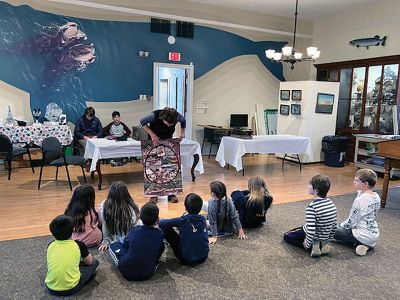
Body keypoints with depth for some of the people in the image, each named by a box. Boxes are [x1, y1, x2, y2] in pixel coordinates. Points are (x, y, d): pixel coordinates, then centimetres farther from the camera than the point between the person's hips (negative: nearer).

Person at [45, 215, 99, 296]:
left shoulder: (50, 245, 1)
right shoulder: (79, 245, -7)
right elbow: (89, 262, 10)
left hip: (51, 288, 4)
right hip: (71, 288, -4)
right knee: (94, 262, 14)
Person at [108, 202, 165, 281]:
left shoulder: (134, 230, -9)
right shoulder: (160, 234, -10)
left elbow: (125, 245, 8)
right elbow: (159, 253, 4)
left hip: (127, 271, 0)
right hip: (148, 274, 1)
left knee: (113, 245, 20)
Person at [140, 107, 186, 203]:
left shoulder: (177, 116, -25)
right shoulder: (155, 115, -32)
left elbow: (183, 121, -1)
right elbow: (142, 122, -14)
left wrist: (182, 133, -12)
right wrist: (152, 134, -26)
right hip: (154, 141, -2)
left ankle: (170, 194, 8)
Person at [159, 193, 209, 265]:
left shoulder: (183, 220, -20)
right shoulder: (203, 219, -5)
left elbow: (161, 223, -11)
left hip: (187, 260, -6)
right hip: (203, 257, 6)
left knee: (167, 228, 2)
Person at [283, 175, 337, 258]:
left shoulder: (311, 207, -32)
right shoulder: (331, 204, -10)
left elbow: (311, 231, -32)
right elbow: (334, 226, 1)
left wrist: (307, 244, -14)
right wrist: (328, 239, 16)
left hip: (314, 236, -6)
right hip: (325, 237, 6)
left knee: (287, 236, 18)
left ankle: (313, 246, -2)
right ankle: (323, 243, 10)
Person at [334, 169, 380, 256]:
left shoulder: (360, 200, -24)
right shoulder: (376, 197, -1)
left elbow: (351, 222, -16)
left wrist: (341, 226, 3)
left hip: (364, 236, -8)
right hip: (375, 235, 8)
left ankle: (358, 244, -2)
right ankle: (367, 244, 10)